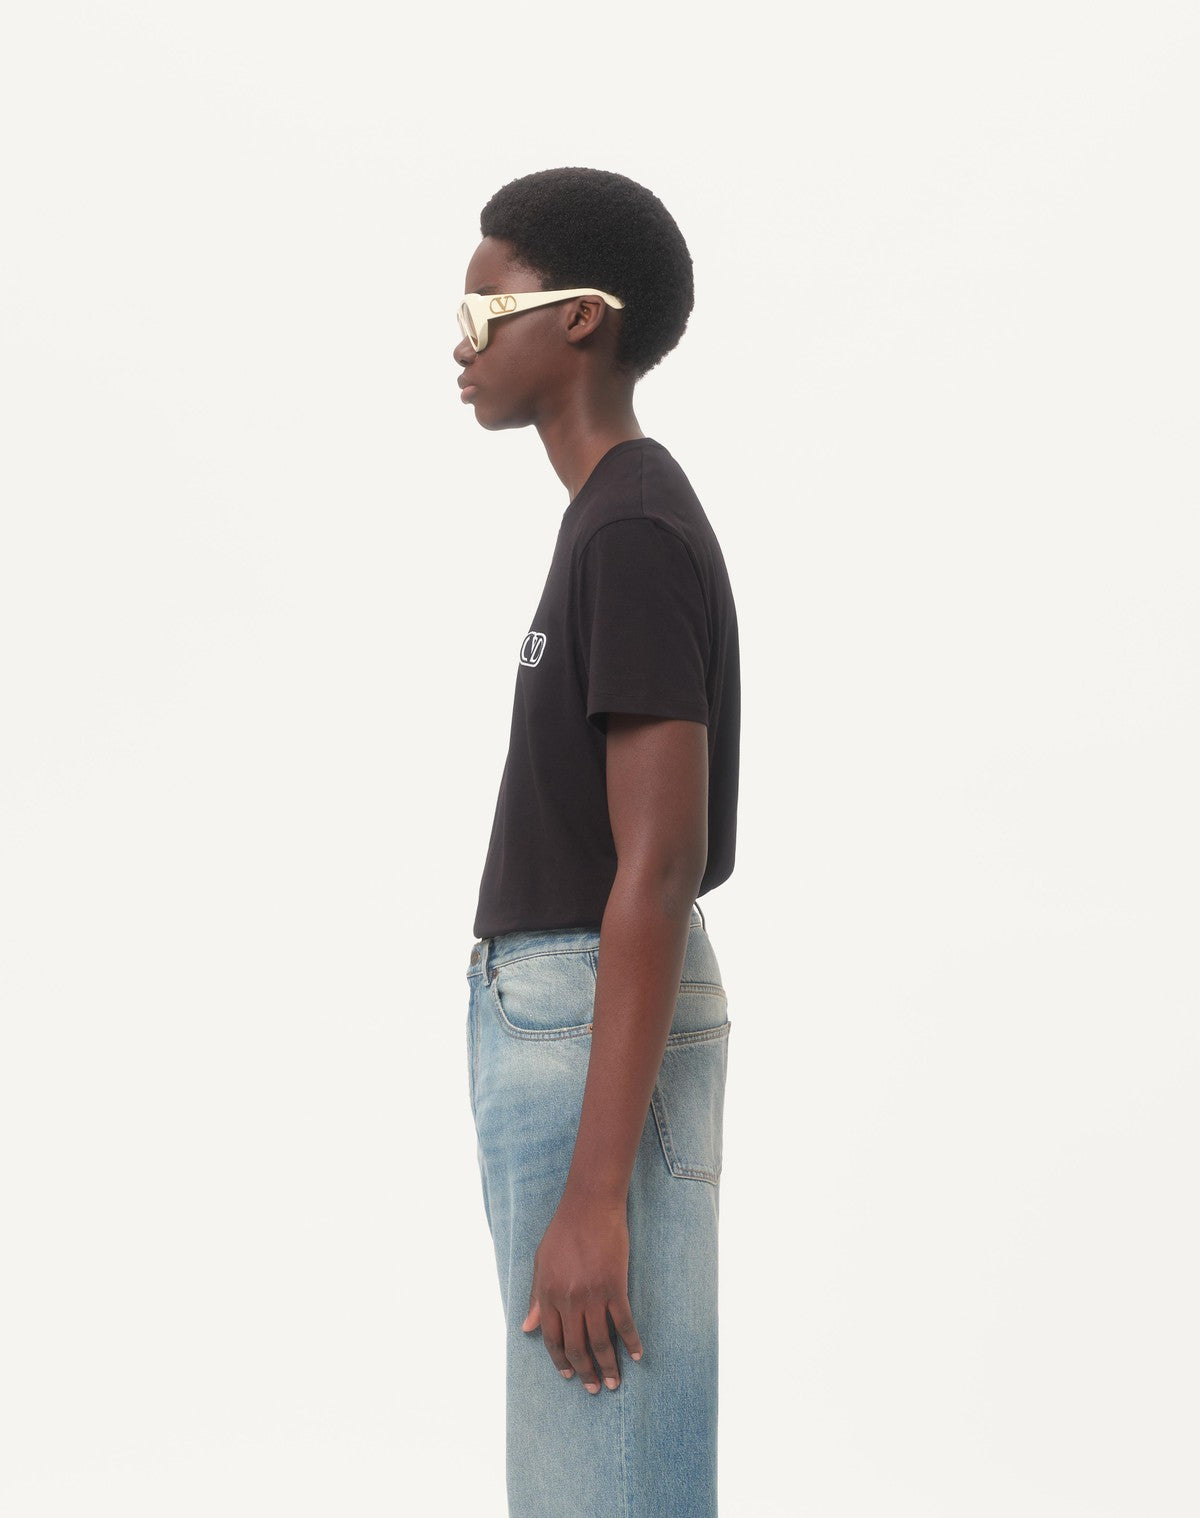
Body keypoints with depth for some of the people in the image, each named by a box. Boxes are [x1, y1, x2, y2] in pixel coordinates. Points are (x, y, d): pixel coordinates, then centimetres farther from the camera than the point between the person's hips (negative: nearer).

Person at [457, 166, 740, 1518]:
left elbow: (661, 868, -22)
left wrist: (595, 1191, -24)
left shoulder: (635, 534, -16)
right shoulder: (612, 519, 15)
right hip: (554, 1015, 10)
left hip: (602, 1035, -10)